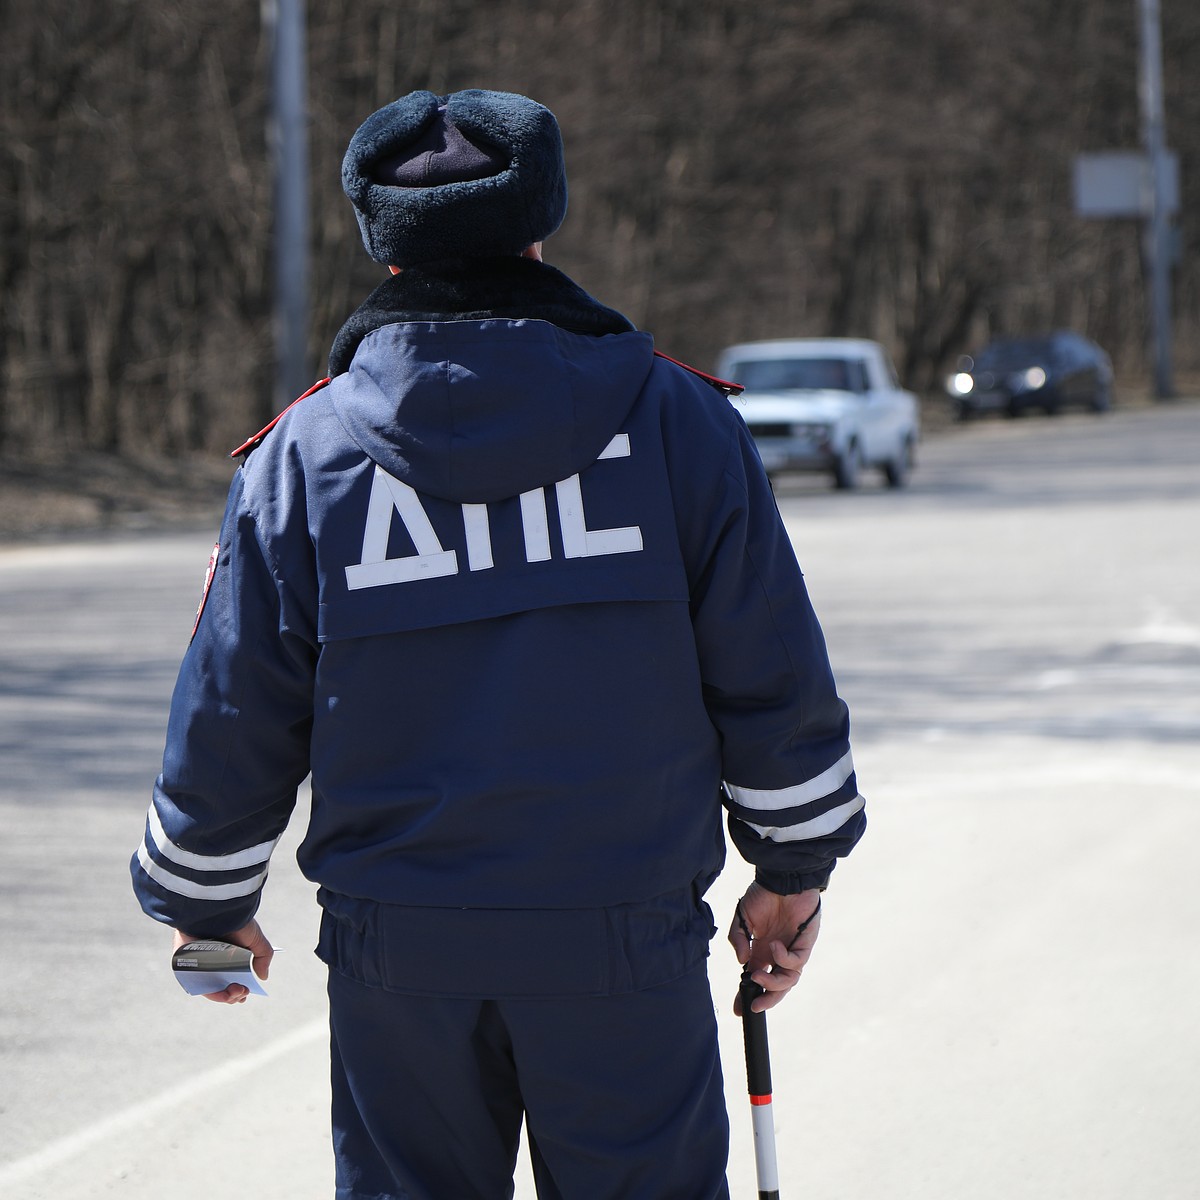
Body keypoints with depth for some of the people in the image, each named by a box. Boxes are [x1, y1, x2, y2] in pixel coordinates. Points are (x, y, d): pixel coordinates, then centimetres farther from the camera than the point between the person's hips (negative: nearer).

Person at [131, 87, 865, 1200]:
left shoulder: (303, 453, -1)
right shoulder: (675, 418, -1)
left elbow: (230, 721, 3)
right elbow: (774, 678, 1)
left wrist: (206, 905, 18)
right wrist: (794, 868, 15)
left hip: (395, 951, 1)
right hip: (624, 939, -1)